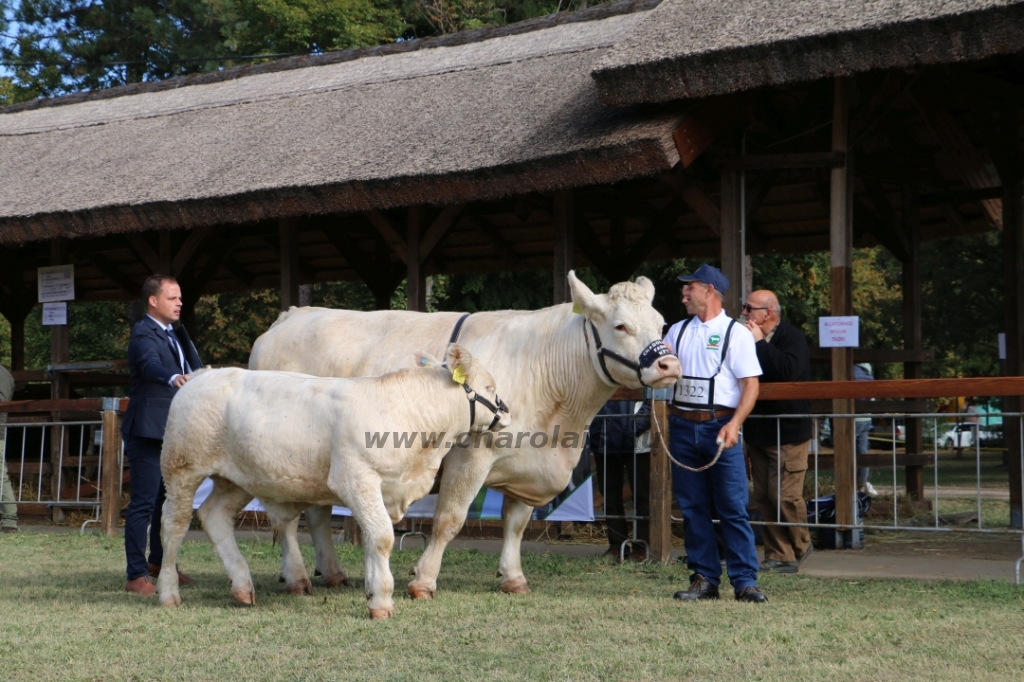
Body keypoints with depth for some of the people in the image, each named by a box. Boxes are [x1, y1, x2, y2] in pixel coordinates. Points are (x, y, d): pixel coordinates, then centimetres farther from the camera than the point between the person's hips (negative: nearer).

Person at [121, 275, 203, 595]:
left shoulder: (174, 333, 14)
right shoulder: (143, 334, -15)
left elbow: (194, 366, 23)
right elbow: (151, 364, -35)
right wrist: (173, 377, -53)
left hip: (172, 430, 9)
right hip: (147, 431, -9)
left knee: (167, 499, 19)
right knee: (143, 503, -8)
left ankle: (158, 562, 34)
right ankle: (137, 575, -5)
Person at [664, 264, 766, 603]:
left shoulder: (736, 333, -1)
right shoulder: (677, 331, 15)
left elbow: (751, 384, -6)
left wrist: (734, 424, -18)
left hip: (720, 426, -5)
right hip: (682, 425, 5)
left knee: (733, 508, -5)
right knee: (693, 507, 7)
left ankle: (745, 581, -1)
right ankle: (704, 579, 14)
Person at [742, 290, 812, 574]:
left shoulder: (792, 337, -8)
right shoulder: (747, 338, 14)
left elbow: (788, 371, -27)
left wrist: (760, 343, -21)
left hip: (787, 432, -7)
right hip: (757, 431, 7)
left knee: (785, 495, -9)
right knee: (764, 497, 5)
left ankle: (799, 548, 12)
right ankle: (777, 554, 11)